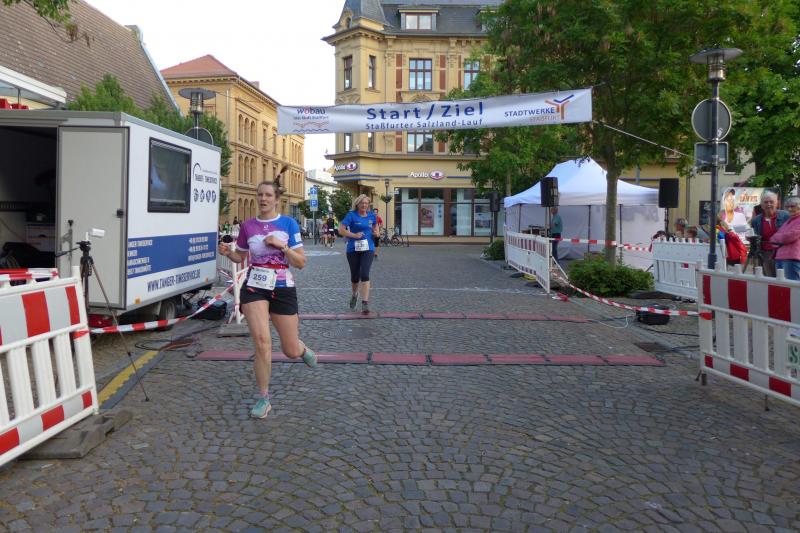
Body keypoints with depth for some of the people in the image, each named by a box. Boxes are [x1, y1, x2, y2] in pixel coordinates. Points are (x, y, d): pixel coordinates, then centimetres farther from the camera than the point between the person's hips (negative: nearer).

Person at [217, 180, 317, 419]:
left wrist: (281, 245, -19)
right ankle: (263, 399, 1)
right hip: (254, 288, 1)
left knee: (291, 351, 5)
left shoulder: (289, 224, -2)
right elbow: (240, 256, 17)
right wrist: (228, 252, -5)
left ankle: (302, 349, 45)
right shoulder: (248, 225, 4)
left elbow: (301, 262, -5)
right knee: (262, 342, -15)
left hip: (283, 289, -1)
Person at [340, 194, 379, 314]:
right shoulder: (351, 215, -4)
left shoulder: (371, 216, 7)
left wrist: (376, 232, 6)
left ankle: (365, 303, -13)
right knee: (355, 276, 10)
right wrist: (354, 235, -18)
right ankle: (354, 294, 41)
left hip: (368, 249, 1)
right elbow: (341, 229, -9)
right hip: (353, 249, -1)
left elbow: (375, 226, 27)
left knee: (365, 274, -14)